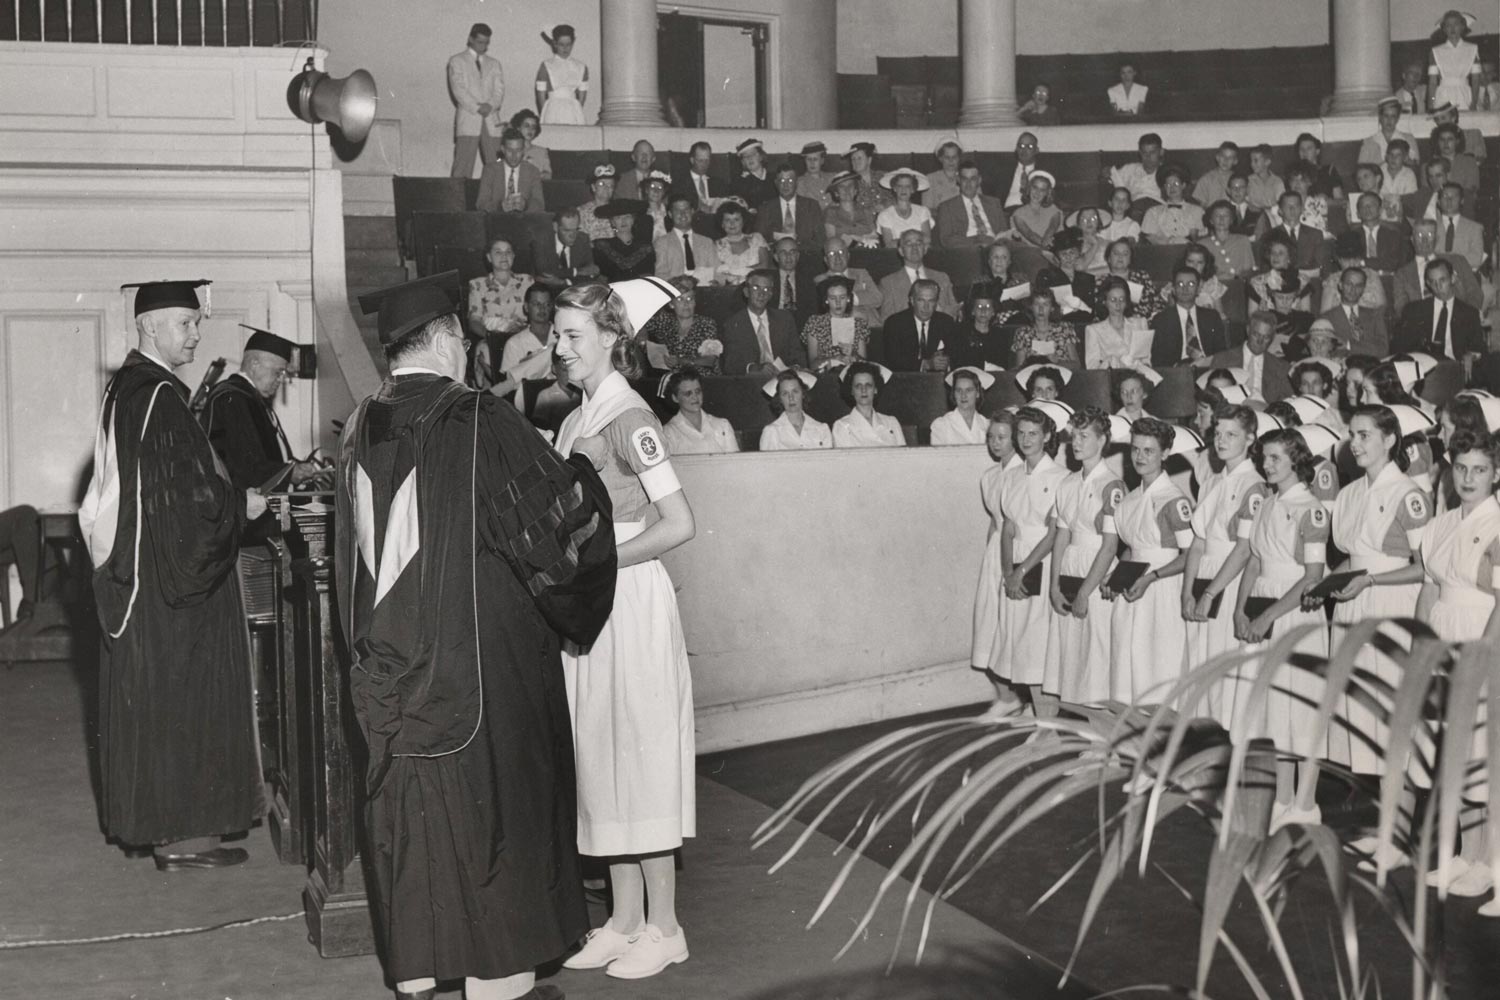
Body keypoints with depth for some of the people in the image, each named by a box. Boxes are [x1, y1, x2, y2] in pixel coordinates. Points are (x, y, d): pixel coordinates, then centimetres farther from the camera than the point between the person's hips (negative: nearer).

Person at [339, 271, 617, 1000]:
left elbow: (352, 551, 13)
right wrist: (584, 475, 12)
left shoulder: (361, 428, 3)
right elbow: (557, 506, -7)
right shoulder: (480, 424, -14)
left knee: (408, 807, 13)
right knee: (489, 802, 5)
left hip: (389, 660, 6)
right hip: (478, 657, -5)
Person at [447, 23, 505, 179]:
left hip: (491, 121, 4)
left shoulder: (494, 63, 21)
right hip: (468, 119, -4)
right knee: (463, 165, -11)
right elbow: (458, 90, -3)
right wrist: (477, 108, -13)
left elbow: (499, 89, 10)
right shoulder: (457, 61, 8)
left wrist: (490, 105, -11)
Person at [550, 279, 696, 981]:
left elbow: (679, 524, -18)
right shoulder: (575, 421, 12)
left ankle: (663, 928, 8)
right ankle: (624, 919, 19)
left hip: (629, 600, -8)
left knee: (639, 755, -2)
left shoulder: (628, 418, -12)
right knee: (602, 760, 10)